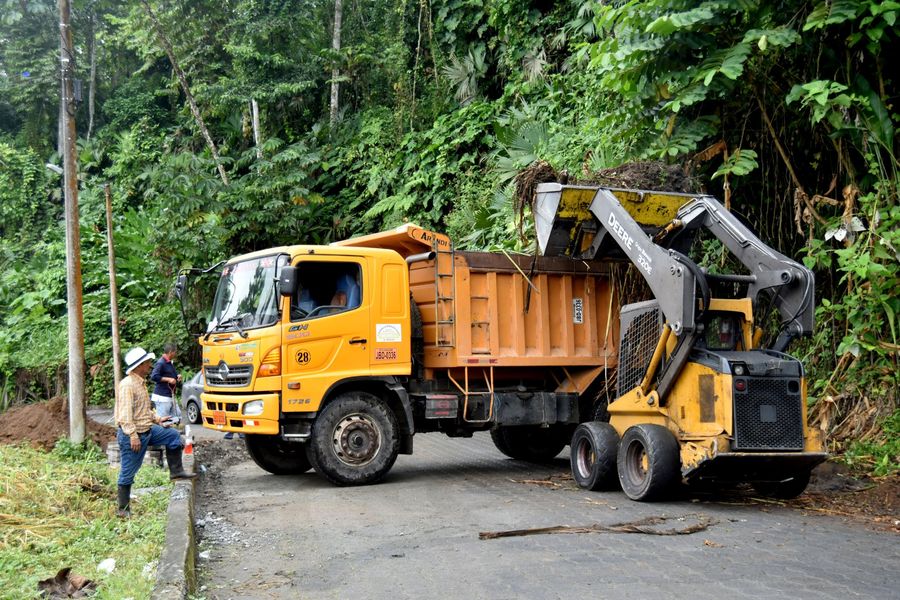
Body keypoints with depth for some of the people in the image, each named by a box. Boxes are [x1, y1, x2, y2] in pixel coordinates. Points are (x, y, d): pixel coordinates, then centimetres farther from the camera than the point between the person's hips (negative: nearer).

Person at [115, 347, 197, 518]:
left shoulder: (141, 383, 11)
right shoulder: (127, 385, -20)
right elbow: (125, 413, -26)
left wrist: (157, 419, 15)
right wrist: (133, 435, -29)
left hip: (147, 430, 9)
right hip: (133, 435, -9)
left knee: (173, 436, 10)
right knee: (128, 472, -1)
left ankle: (176, 471, 17)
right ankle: (123, 509, 8)